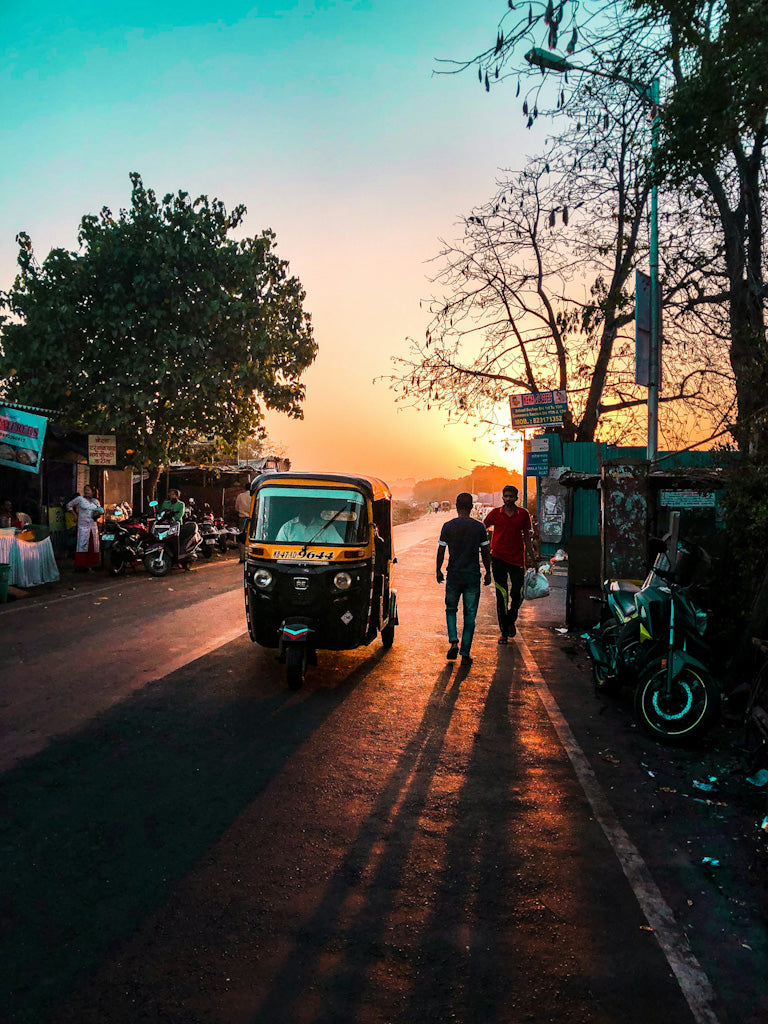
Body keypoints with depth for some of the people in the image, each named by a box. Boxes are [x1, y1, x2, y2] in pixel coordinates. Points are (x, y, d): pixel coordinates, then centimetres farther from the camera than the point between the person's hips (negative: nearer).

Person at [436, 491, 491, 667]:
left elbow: (441, 551, 0)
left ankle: (453, 642, -2)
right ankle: (465, 654, 4)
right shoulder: (479, 527, -3)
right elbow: (485, 553, 3)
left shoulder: (448, 526, -4)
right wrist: (488, 572, 15)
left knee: (451, 609, 18)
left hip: (454, 575, 0)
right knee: (470, 615, 6)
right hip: (473, 575, 0)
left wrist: (438, 571, 14)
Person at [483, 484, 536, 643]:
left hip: (517, 559, 1)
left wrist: (531, 555, 11)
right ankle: (504, 631, 7)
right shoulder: (495, 513, 3)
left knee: (517, 594, 0)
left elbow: (526, 536, 12)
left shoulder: (523, 514, 5)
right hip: (498, 558, -1)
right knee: (501, 596, 0)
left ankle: (511, 620, 29)